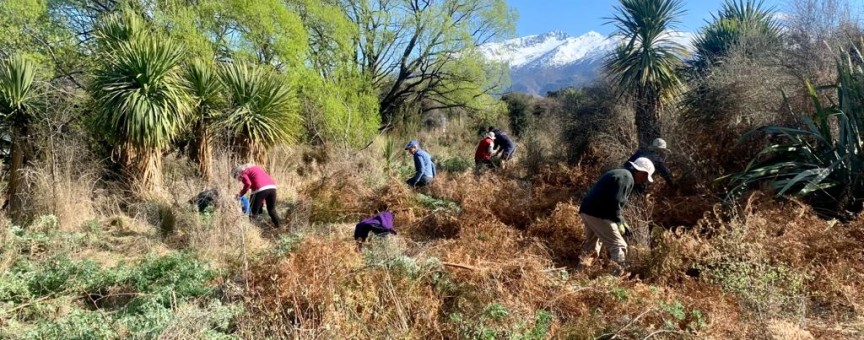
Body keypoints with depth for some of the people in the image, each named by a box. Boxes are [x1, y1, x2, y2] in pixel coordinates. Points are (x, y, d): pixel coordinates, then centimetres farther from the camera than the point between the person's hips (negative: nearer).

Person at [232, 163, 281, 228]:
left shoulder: (243, 173, 10)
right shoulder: (255, 168, 33)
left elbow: (248, 184, -12)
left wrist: (241, 194, 1)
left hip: (260, 189, -7)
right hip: (272, 187, 7)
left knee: (254, 211, 7)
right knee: (272, 209, 23)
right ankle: (277, 225, 29)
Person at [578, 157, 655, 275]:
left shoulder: (621, 173, 22)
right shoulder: (627, 177, -10)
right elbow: (614, 202, -20)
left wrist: (621, 221, 22)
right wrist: (619, 222, -9)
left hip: (588, 210, 10)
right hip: (597, 214, -10)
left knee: (591, 243, 24)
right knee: (619, 246, -4)